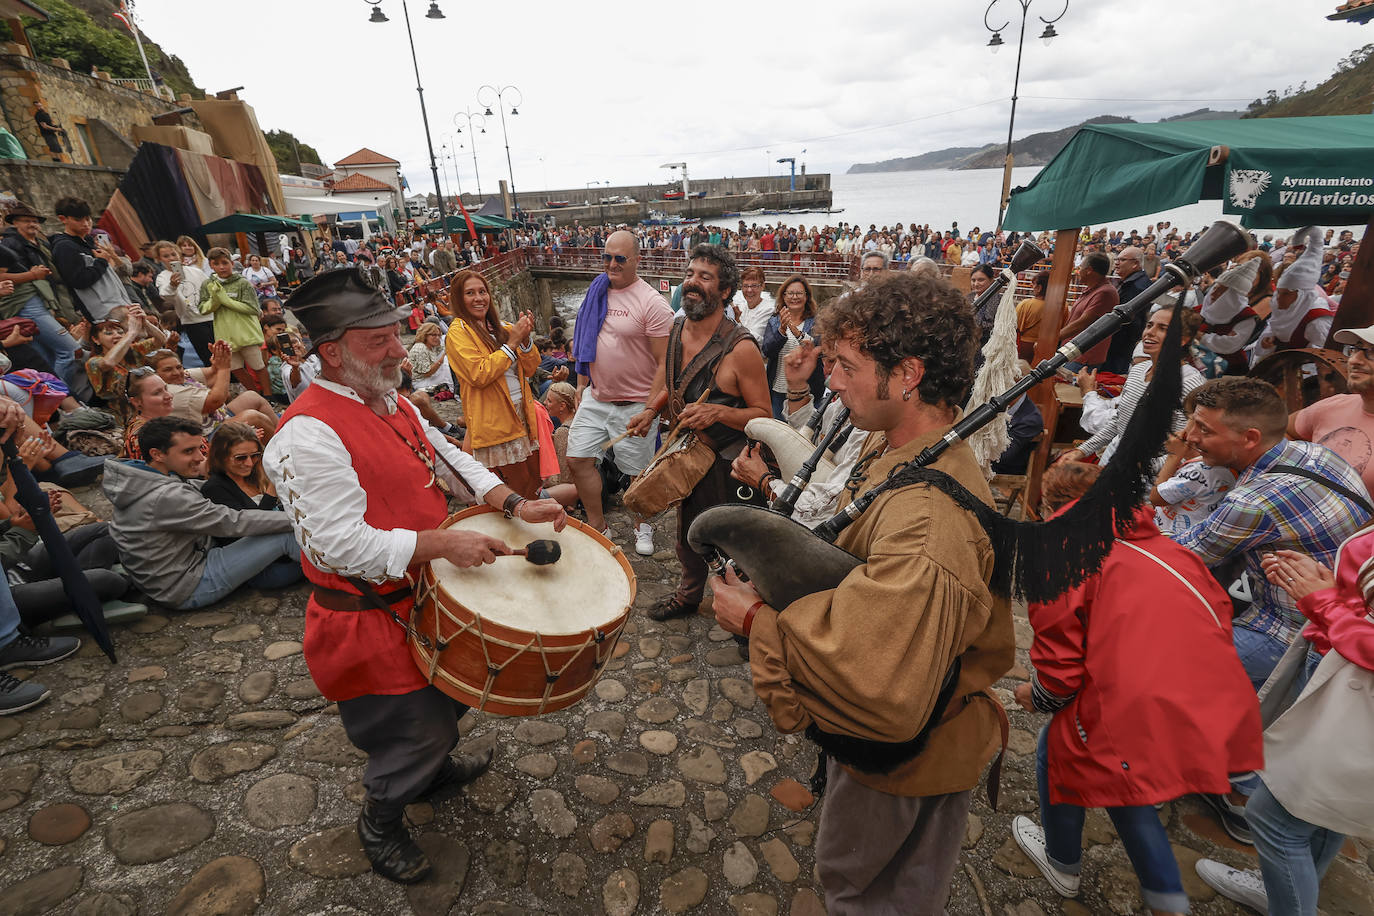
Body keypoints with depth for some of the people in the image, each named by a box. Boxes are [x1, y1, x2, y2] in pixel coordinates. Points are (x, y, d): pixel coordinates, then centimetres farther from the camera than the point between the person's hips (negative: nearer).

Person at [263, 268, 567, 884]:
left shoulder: (392, 403, 3)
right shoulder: (308, 435, -26)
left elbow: (449, 459, 7)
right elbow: (339, 544, -30)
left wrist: (512, 504, -7)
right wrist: (441, 542, -34)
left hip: (427, 596, 9)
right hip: (374, 622, -9)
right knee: (414, 728, 10)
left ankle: (433, 771, 58)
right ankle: (381, 825, 41)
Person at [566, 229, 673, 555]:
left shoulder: (652, 304, -14)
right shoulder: (596, 292, 6)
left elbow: (664, 363, -14)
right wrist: (582, 382, 16)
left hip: (634, 405, -6)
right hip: (595, 398, 6)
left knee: (638, 472, 6)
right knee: (578, 460, 6)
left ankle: (642, 527, 32)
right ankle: (598, 526, 25)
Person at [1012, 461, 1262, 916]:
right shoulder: (1166, 546, 12)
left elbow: (1060, 667, -11)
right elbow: (1220, 611, 19)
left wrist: (1035, 696, 12)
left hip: (1140, 720, -7)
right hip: (1221, 718, 7)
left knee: (1056, 751, 23)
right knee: (1117, 772, 32)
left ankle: (1062, 865, 45)